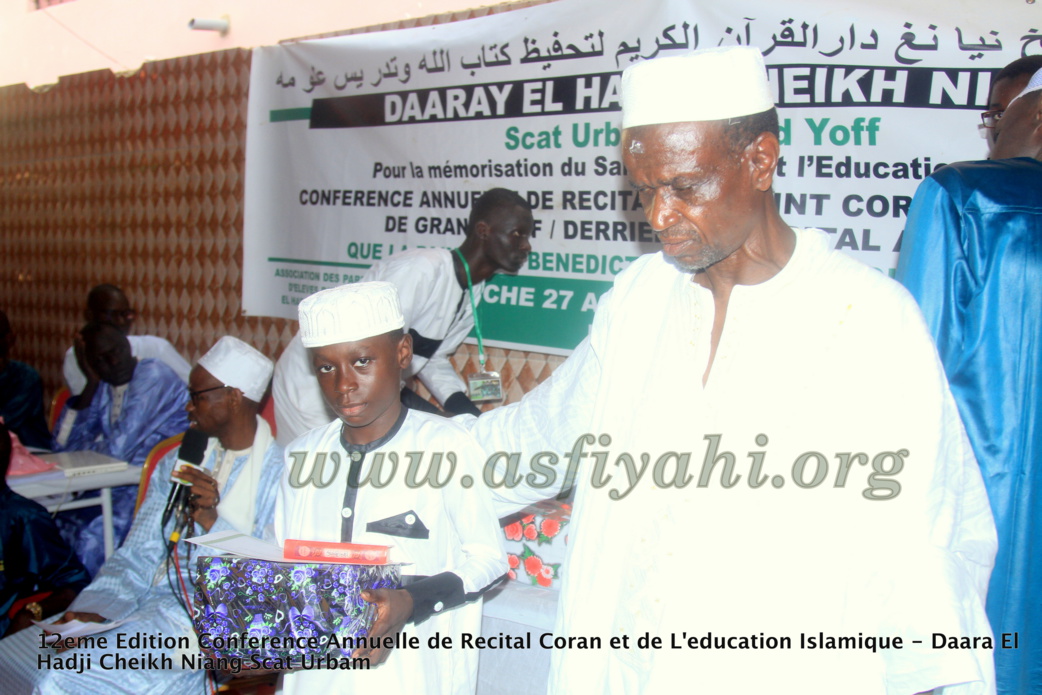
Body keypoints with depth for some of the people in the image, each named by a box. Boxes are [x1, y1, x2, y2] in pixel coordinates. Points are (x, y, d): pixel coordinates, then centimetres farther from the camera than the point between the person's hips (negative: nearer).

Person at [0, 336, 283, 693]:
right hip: (146, 602, 7)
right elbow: (137, 555, 14)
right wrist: (92, 609, -3)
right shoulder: (177, 462, 17)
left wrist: (212, 521, -20)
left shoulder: (280, 474, -6)